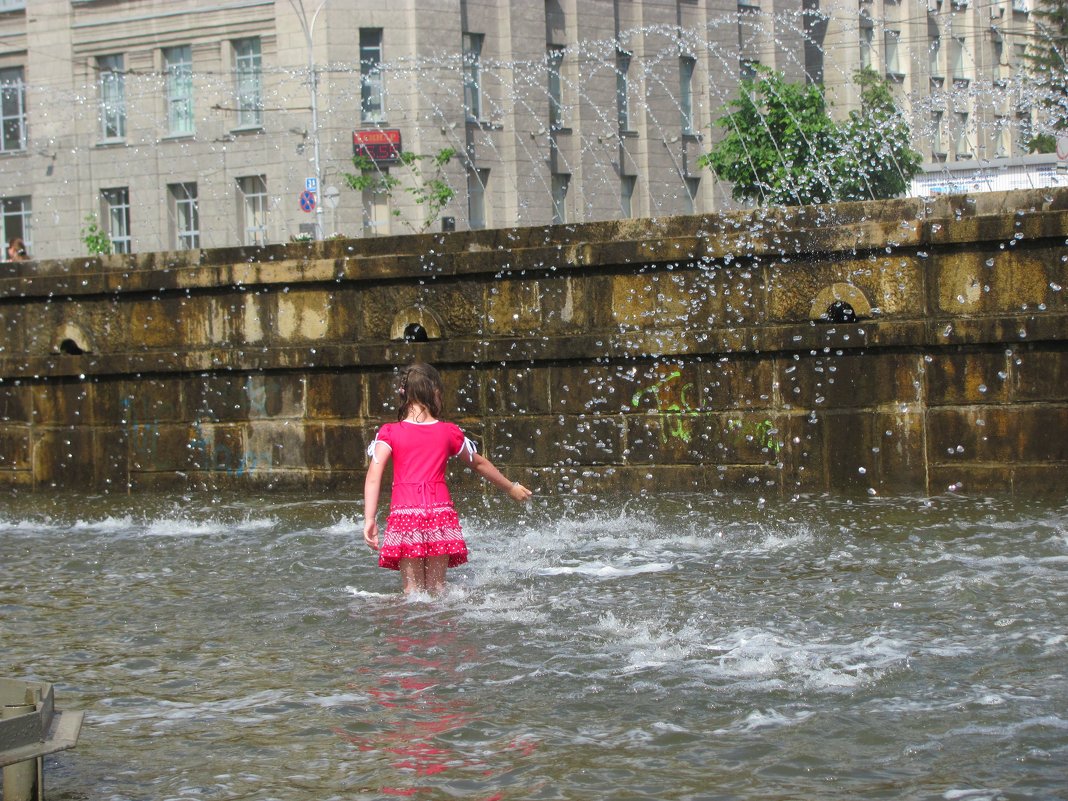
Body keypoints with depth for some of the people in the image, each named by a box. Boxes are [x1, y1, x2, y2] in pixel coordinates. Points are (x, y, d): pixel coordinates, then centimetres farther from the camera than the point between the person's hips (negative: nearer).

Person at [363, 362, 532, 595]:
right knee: (437, 587, 10)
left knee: (412, 589, 3)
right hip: (440, 511, 1)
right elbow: (479, 464, 23)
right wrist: (510, 487, 38)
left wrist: (369, 519, -12)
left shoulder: (390, 433, 4)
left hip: (404, 512, -1)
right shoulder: (448, 432, 9)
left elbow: (374, 474, -8)